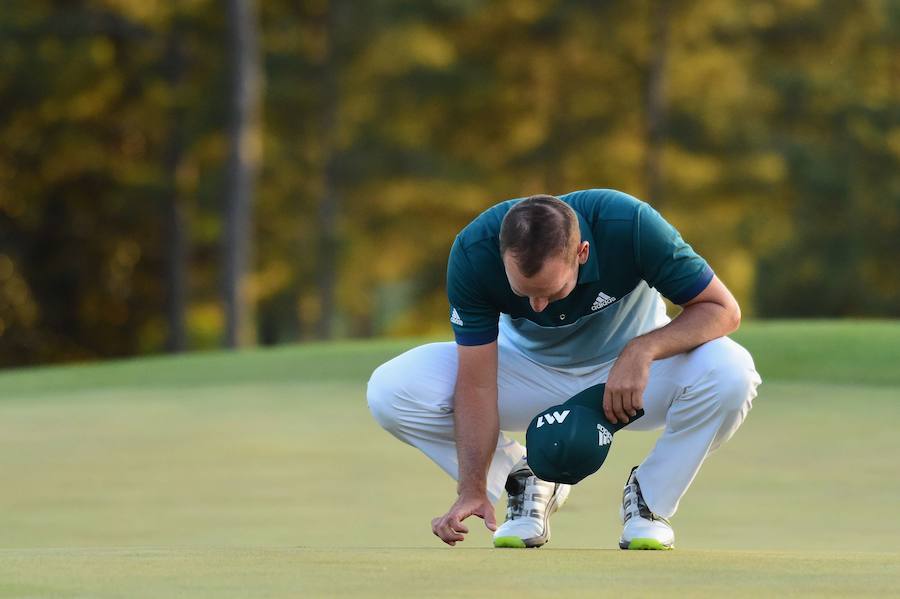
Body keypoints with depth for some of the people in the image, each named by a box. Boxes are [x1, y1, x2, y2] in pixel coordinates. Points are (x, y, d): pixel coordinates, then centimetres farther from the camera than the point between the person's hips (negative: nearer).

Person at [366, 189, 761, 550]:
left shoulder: (631, 225, -35)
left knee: (732, 374, -34)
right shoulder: (473, 251, -31)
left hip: (633, 361, -1)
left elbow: (723, 310, -25)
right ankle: (527, 483, 1)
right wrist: (473, 490, -33)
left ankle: (650, 499, -6)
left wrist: (643, 349, -40)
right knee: (390, 392, -24)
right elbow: (477, 385, -25)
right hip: (529, 367, 1)